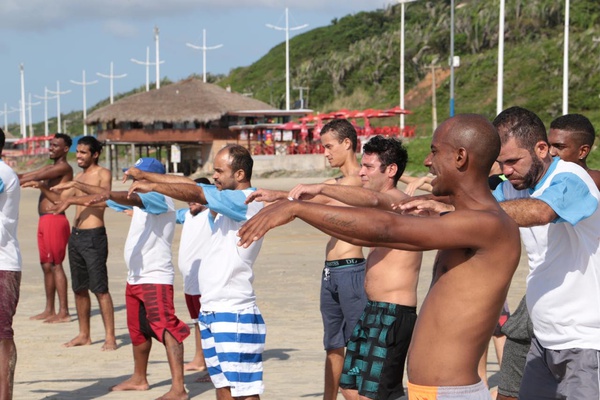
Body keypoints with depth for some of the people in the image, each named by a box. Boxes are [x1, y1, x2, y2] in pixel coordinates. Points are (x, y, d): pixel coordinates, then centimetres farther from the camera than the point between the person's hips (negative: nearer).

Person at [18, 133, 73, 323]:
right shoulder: (50, 168, 21)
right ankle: (49, 310, 19)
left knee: (55, 265, -9)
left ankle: (63, 312, -9)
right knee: (46, 266, 12)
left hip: (54, 220, -9)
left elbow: (37, 176, -18)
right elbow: (25, 175, 17)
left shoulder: (64, 168, -8)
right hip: (44, 221, 9)